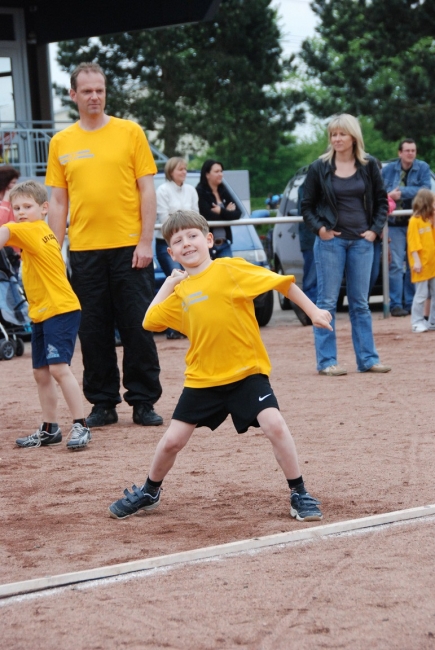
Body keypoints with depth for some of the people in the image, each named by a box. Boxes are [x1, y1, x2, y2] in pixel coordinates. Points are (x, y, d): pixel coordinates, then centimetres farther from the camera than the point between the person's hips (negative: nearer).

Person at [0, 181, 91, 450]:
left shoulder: (34, 230, -13)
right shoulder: (37, 234, 14)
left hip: (61, 310, -10)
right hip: (41, 314, 10)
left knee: (59, 367, -16)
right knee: (42, 372, 11)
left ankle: (81, 426, -14)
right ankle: (49, 430, 19)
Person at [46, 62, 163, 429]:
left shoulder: (130, 133, 2)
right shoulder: (61, 143, 7)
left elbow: (147, 190, 1)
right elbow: (58, 201, 10)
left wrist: (145, 241, -7)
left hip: (129, 247, -2)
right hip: (84, 250, 2)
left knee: (138, 327, 0)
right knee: (94, 330, 5)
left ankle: (143, 401, 9)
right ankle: (103, 403, 15)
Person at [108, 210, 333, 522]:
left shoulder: (230, 269, -8)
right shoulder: (180, 292, 9)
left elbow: (281, 282, -7)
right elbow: (149, 321, 18)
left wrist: (313, 311, -8)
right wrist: (168, 284, 13)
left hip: (247, 370, -4)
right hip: (202, 378, 4)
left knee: (274, 425, -22)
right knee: (172, 441, 7)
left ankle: (299, 495, -6)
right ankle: (149, 493, 33)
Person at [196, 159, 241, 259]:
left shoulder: (224, 192, 12)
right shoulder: (200, 192, -9)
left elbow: (238, 213, 4)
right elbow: (208, 216, -19)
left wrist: (221, 211, -12)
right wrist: (227, 212, -4)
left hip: (224, 243, 6)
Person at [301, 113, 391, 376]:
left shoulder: (368, 165, 3)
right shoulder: (320, 168, -2)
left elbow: (381, 200, 10)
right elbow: (307, 206, 4)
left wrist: (375, 229, -1)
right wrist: (319, 228, -10)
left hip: (361, 241, 2)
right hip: (331, 241, -2)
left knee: (361, 303, 8)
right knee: (327, 302, 0)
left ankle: (367, 358, 13)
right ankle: (326, 360, 3)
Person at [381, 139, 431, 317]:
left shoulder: (423, 168, 2)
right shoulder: (389, 169, 7)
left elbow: (425, 189, -11)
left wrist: (402, 193, -18)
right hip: (395, 224, 0)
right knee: (396, 265, -7)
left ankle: (411, 303, 9)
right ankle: (396, 304, -6)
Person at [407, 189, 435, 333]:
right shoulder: (415, 221, -8)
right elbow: (413, 243, -12)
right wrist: (416, 261, -17)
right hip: (422, 265, -7)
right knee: (421, 294, -5)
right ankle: (417, 322, 3)